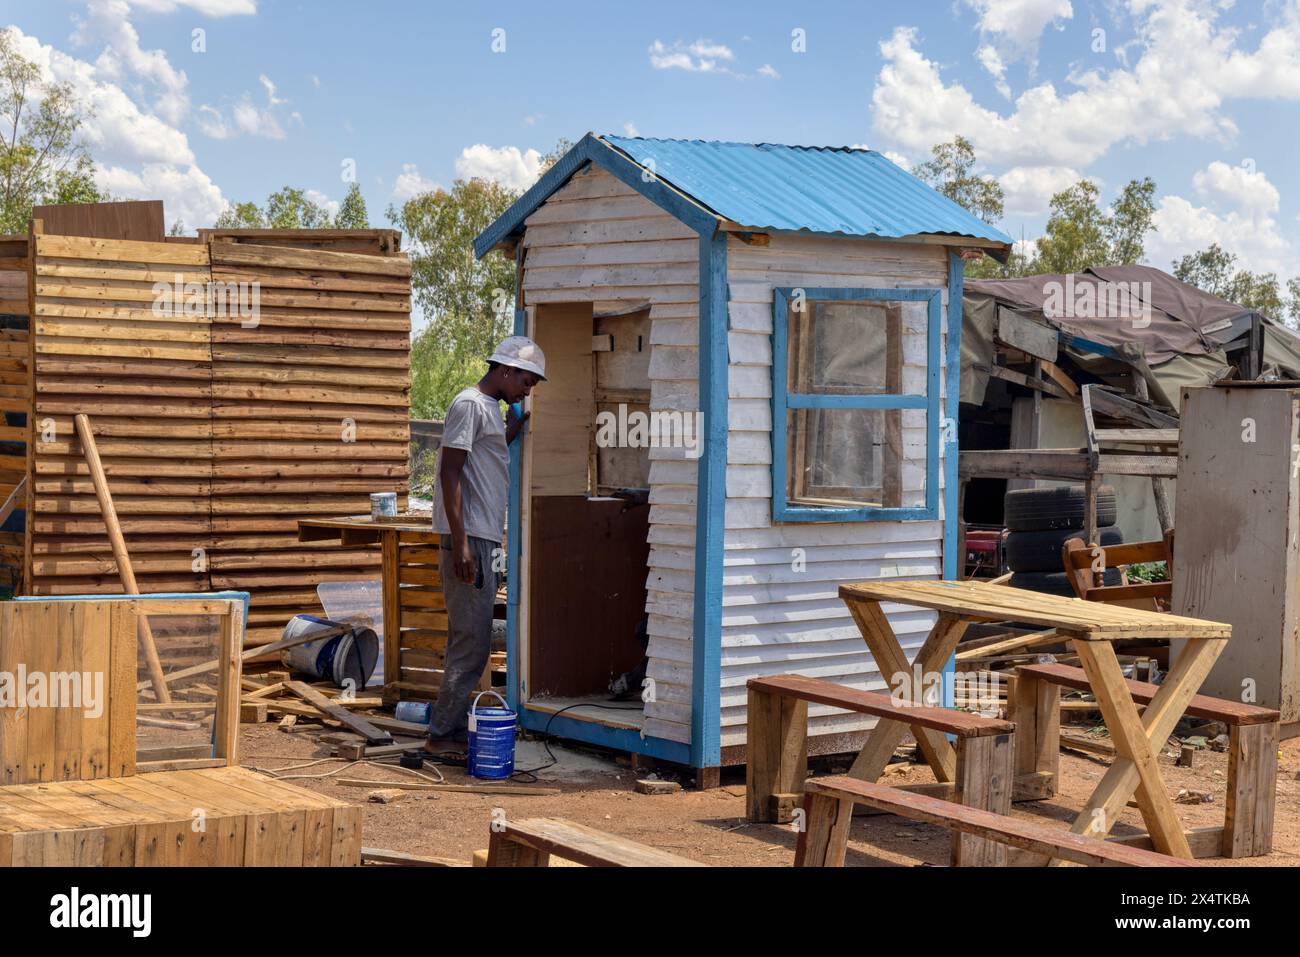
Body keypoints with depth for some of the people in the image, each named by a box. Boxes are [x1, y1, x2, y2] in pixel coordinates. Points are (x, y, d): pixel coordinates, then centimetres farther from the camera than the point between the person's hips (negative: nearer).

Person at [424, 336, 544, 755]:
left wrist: (513, 430, 16)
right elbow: (451, 473, -17)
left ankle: (456, 726, 18)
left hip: (486, 540, 10)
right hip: (469, 539, -10)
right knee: (471, 642, -8)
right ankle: (442, 733, -3)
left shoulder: (492, 408, 19)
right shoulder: (470, 405, -11)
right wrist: (460, 543, -22)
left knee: (470, 641, 12)